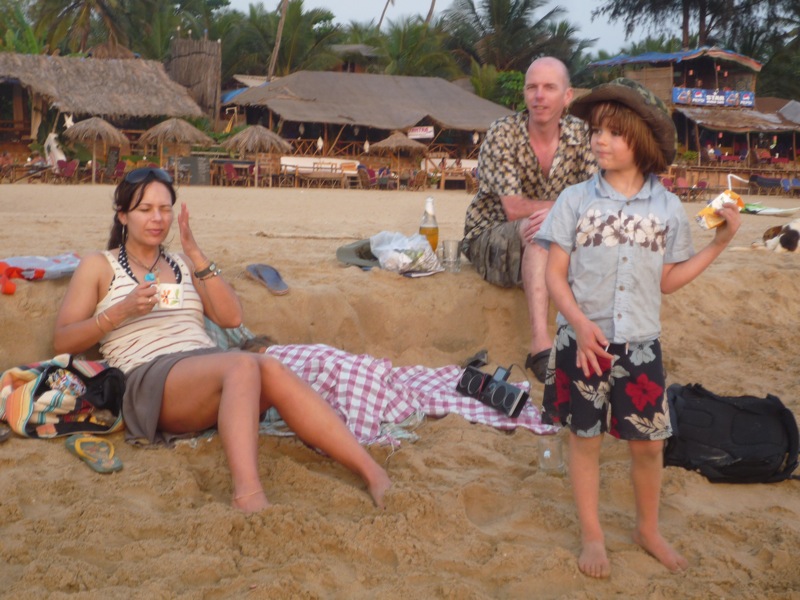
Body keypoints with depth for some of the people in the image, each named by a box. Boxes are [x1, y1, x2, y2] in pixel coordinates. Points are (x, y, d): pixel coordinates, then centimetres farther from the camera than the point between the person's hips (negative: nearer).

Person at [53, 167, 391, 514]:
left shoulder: (182, 265, 27)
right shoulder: (98, 267, 16)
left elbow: (232, 318, 12)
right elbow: (62, 341, 7)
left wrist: (196, 255, 4)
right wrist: (122, 310, -8)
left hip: (209, 369, 4)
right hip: (149, 380, -4)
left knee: (270, 370, -31)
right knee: (244, 364, -36)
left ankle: (374, 475, -42)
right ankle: (248, 497, -55)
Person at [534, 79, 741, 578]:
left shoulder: (669, 208, 1)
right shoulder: (576, 199, -5)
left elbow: (667, 281, 7)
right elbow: (555, 274, -5)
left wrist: (721, 242, 1)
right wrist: (580, 324, -20)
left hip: (641, 344, 2)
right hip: (584, 342, -1)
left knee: (649, 443, 9)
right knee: (586, 438, 9)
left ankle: (648, 529, 32)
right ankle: (592, 536, 25)